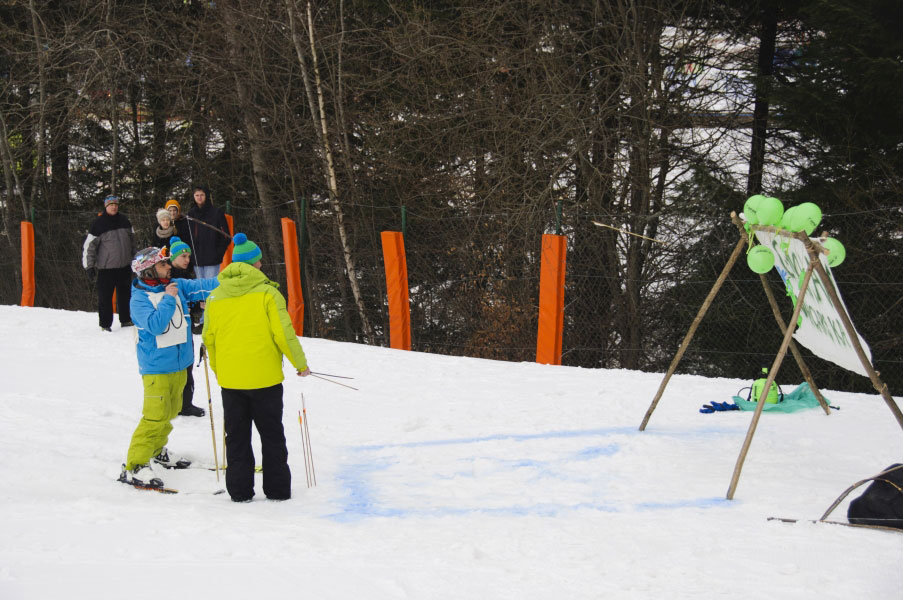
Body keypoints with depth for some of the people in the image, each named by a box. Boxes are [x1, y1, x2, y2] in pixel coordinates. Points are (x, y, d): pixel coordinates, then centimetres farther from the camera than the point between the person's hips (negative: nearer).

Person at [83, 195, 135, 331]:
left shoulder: (123, 221, 6)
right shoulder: (98, 224, -10)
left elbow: (132, 239, 20)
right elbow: (89, 245, -10)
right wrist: (90, 266, -11)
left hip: (124, 266, 5)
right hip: (106, 267, -5)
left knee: (125, 294, 13)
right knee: (105, 296, -2)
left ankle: (126, 320, 26)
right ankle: (105, 324, 7)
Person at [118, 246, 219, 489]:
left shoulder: (176, 286, 5)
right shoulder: (139, 299, -13)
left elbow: (200, 287, -4)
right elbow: (155, 325, -25)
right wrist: (168, 299, -21)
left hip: (179, 364, 7)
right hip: (156, 366, -7)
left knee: (170, 411, 18)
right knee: (155, 416, -13)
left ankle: (157, 450, 39)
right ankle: (133, 466, -8)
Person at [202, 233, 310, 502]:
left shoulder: (215, 296, 2)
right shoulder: (266, 292, -10)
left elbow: (209, 338, 9)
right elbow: (283, 333, -11)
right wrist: (300, 364, 2)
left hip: (230, 379, 3)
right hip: (264, 378, -3)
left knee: (237, 436, 12)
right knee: (272, 435, 9)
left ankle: (239, 490, 11)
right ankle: (277, 489, 11)